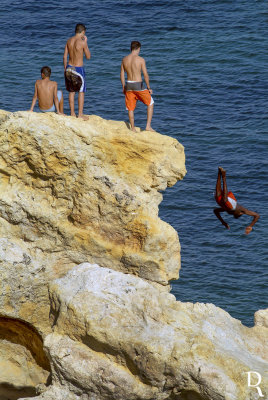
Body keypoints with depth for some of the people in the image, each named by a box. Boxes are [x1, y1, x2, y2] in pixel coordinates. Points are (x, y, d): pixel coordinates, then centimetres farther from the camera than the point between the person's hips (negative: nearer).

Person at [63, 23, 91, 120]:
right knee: (81, 92, 4)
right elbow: (88, 57, -4)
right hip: (78, 69, -5)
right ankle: (80, 114, 4)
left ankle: (72, 113, 17)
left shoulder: (69, 41, 2)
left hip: (69, 68, 5)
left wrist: (65, 69, 16)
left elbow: (65, 56, 6)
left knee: (71, 92, 13)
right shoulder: (82, 42, -15)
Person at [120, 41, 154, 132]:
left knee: (130, 108, 15)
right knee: (150, 104, 14)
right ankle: (148, 126, 8)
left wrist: (123, 87, 18)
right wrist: (149, 88, -2)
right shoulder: (140, 59, -11)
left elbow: (122, 75, 8)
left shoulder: (124, 59, 2)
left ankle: (133, 129, 20)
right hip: (138, 85, -4)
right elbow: (145, 75, -12)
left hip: (128, 85, 4)